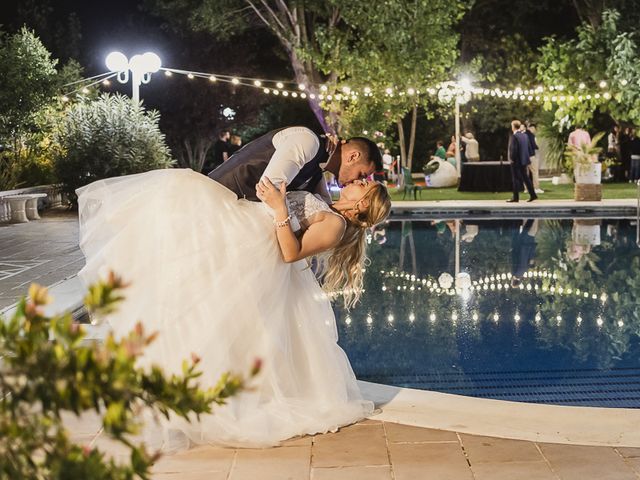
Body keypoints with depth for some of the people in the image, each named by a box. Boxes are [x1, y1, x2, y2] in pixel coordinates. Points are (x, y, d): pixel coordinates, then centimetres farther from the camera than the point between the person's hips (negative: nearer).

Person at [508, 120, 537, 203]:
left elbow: (513, 149, -21)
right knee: (525, 177, 14)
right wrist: (528, 156, 16)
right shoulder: (525, 135, 7)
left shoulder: (513, 137, -17)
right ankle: (532, 194, 14)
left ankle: (515, 197, 4)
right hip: (524, 160, 8)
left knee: (516, 179, 0)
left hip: (516, 161, -7)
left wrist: (512, 159, -10)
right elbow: (529, 147, 10)